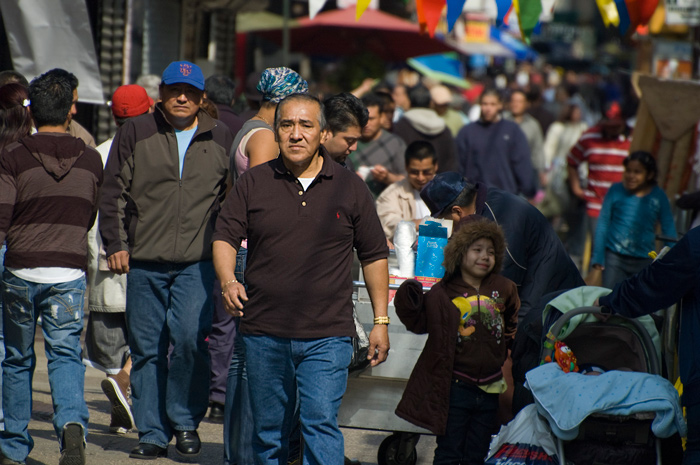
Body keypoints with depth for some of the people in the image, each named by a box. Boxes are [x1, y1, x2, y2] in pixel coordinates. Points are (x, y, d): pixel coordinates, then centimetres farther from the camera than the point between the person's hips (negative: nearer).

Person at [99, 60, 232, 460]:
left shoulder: (221, 139, 10)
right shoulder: (135, 133, 8)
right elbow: (114, 192, 8)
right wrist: (115, 243, 0)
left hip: (198, 261, -1)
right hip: (144, 261, 1)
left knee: (190, 336, -16)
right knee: (147, 347, 3)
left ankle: (186, 420, 2)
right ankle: (152, 433, 12)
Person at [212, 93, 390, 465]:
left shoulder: (349, 188, 4)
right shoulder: (254, 183, 5)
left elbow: (374, 255, 9)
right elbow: (224, 238, 5)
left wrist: (381, 321, 6)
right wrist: (228, 282, -16)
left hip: (327, 335, -2)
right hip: (263, 335, 2)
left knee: (320, 422, -13)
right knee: (268, 430, 11)